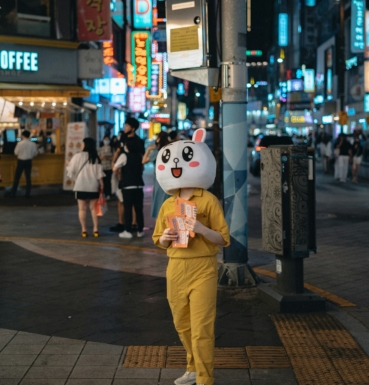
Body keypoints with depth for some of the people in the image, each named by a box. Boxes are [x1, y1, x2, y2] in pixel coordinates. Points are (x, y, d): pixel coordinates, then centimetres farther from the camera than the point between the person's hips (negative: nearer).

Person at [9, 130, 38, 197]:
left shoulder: (20, 143, -14)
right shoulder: (33, 144, -8)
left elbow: (16, 152, -7)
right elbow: (35, 153, 0)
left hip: (21, 161, -2)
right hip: (29, 161, 2)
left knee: (17, 177, 8)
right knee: (28, 177, 9)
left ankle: (13, 193, 11)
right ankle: (28, 193, 10)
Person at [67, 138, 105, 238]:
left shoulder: (78, 156, -6)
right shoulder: (96, 158, 2)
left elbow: (71, 170, -1)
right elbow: (99, 173, 2)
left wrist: (68, 165, 20)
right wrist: (101, 185, 10)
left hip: (81, 186, -2)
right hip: (93, 186, 3)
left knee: (82, 209, 4)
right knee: (93, 208, 10)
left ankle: (84, 230, 3)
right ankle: (96, 230, 6)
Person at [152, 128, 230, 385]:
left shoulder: (209, 201, -7)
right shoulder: (168, 205, 7)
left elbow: (223, 239, -8)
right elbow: (158, 240, 14)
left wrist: (201, 229, -24)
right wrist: (165, 238, -8)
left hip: (202, 269, -5)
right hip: (175, 270, 6)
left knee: (201, 329, -5)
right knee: (182, 326, 17)